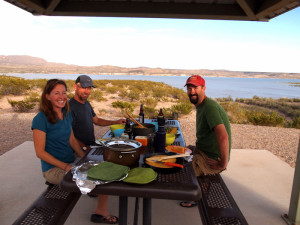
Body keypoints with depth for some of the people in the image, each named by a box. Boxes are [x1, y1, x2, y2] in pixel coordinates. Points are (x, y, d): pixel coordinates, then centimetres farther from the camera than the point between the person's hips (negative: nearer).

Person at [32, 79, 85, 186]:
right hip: (53, 169, -6)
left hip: (72, 162, 7)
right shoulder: (40, 119, -14)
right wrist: (65, 167, -19)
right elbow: (40, 152, -14)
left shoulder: (67, 114, 8)